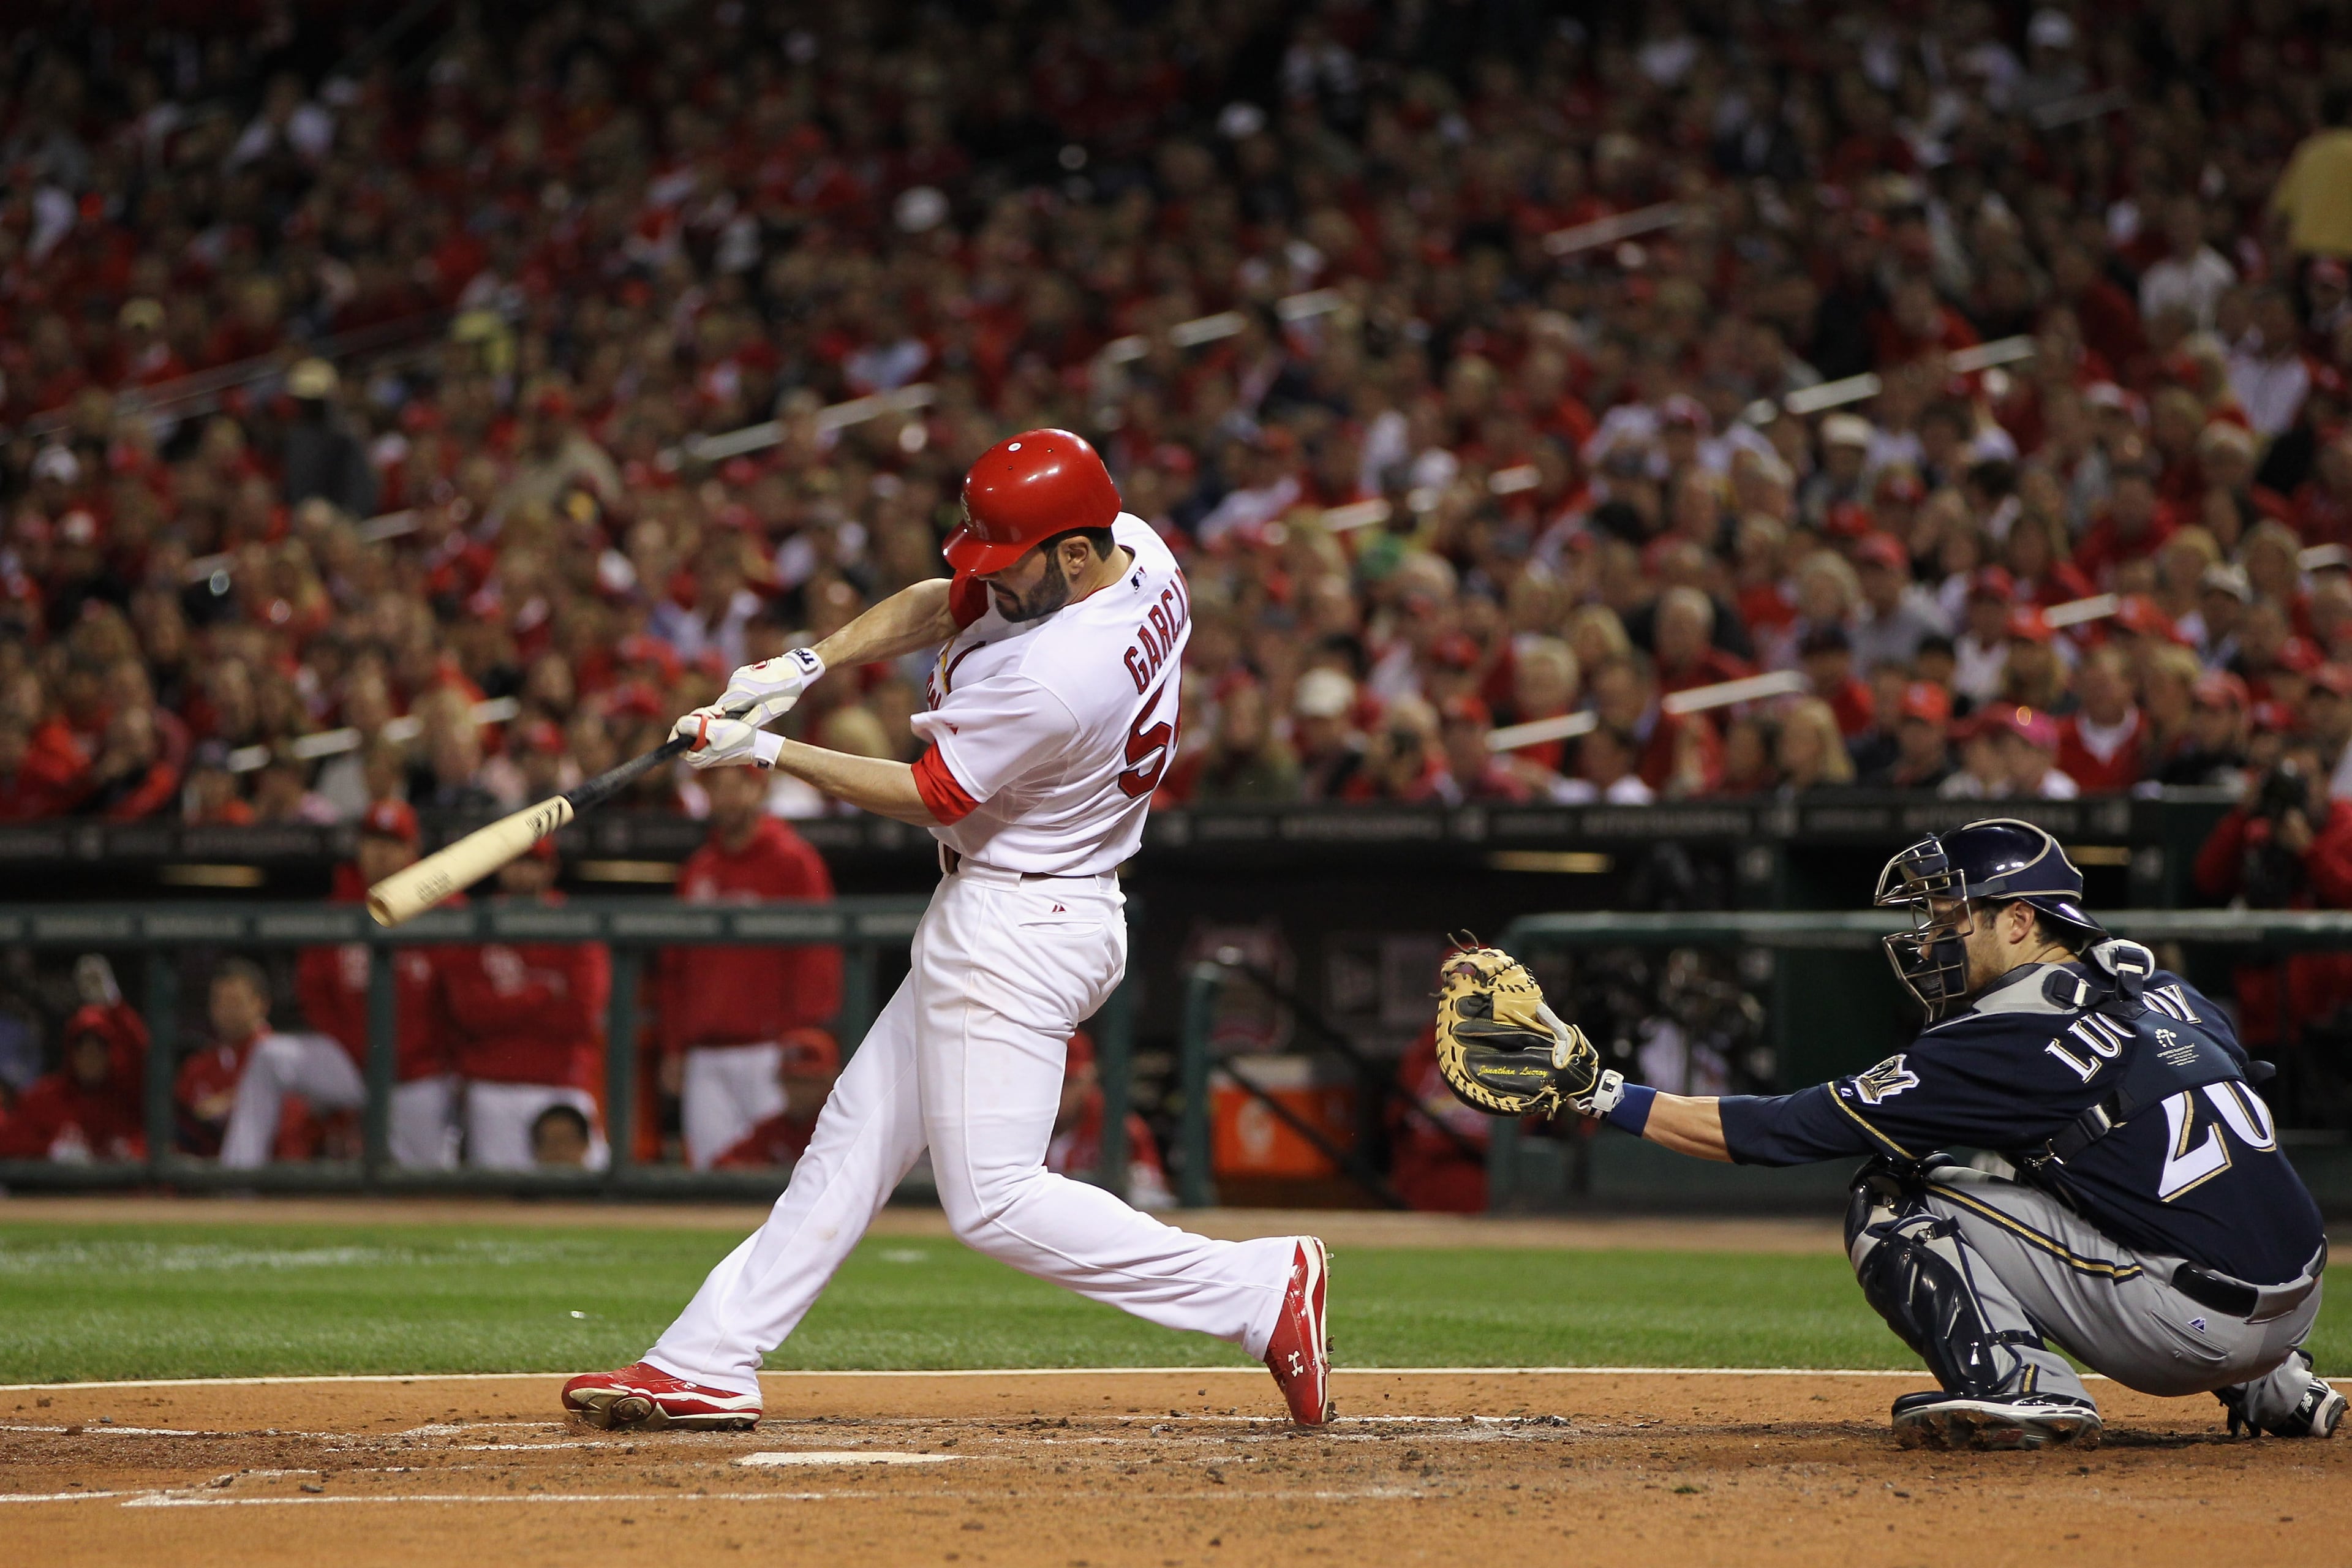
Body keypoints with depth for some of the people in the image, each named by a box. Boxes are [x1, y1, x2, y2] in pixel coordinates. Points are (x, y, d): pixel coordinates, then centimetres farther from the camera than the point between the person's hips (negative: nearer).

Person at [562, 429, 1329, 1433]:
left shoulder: (1053, 678, -30)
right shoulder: (1133, 549, -2)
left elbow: (929, 797, -17)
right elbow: (943, 606, 9)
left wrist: (770, 754, -9)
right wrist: (807, 664, -3)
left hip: (1016, 928, -11)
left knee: (993, 1202, -9)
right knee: (857, 1135, 13)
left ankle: (1260, 1290, -7)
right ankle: (707, 1366, 19)